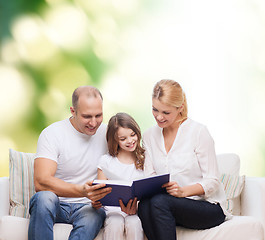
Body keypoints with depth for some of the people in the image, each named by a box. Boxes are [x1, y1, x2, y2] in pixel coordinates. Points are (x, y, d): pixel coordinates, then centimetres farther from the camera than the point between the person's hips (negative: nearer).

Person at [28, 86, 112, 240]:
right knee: (44, 197, -36)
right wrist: (82, 191, -35)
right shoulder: (52, 133, -8)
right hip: (56, 204, -2)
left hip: (87, 207, 2)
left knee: (96, 215, -34)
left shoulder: (107, 134, 6)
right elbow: (41, 182, -20)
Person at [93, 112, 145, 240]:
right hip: (113, 210, 0)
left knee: (133, 225, -31)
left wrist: (136, 207, -18)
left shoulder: (144, 160, 7)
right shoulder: (106, 161, 7)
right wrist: (96, 202, -18)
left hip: (137, 209, 0)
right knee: (115, 225, -31)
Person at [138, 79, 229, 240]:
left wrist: (183, 191, -26)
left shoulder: (198, 132, -8)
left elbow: (212, 182, -9)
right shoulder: (149, 136, 10)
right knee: (144, 206, -30)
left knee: (159, 202, -32)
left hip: (209, 207, -4)